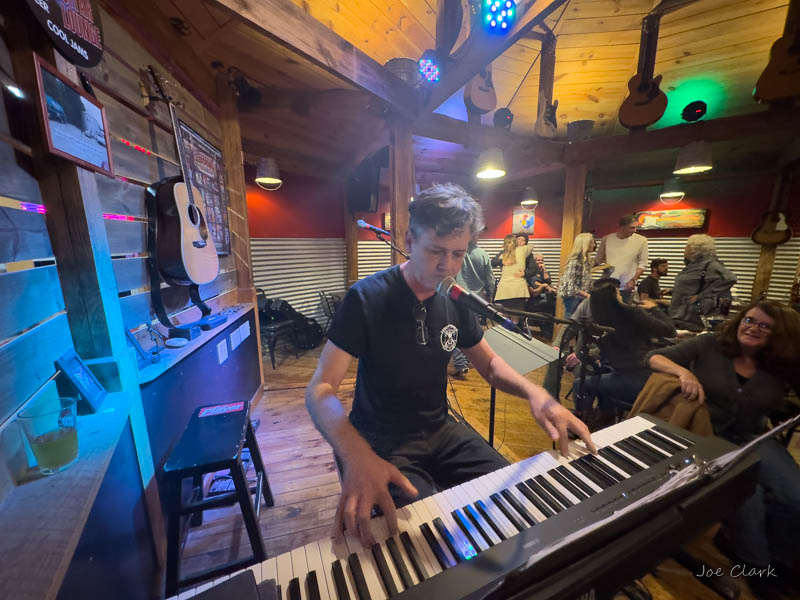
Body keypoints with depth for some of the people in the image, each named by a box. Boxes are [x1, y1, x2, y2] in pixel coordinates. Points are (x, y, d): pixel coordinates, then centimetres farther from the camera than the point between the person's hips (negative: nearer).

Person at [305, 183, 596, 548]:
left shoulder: (456, 300, -1)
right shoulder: (367, 298, -19)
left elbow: (488, 363, 9)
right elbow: (321, 389, -21)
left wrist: (534, 392, -13)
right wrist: (356, 455, -41)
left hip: (440, 430, 5)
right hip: (382, 442, -4)